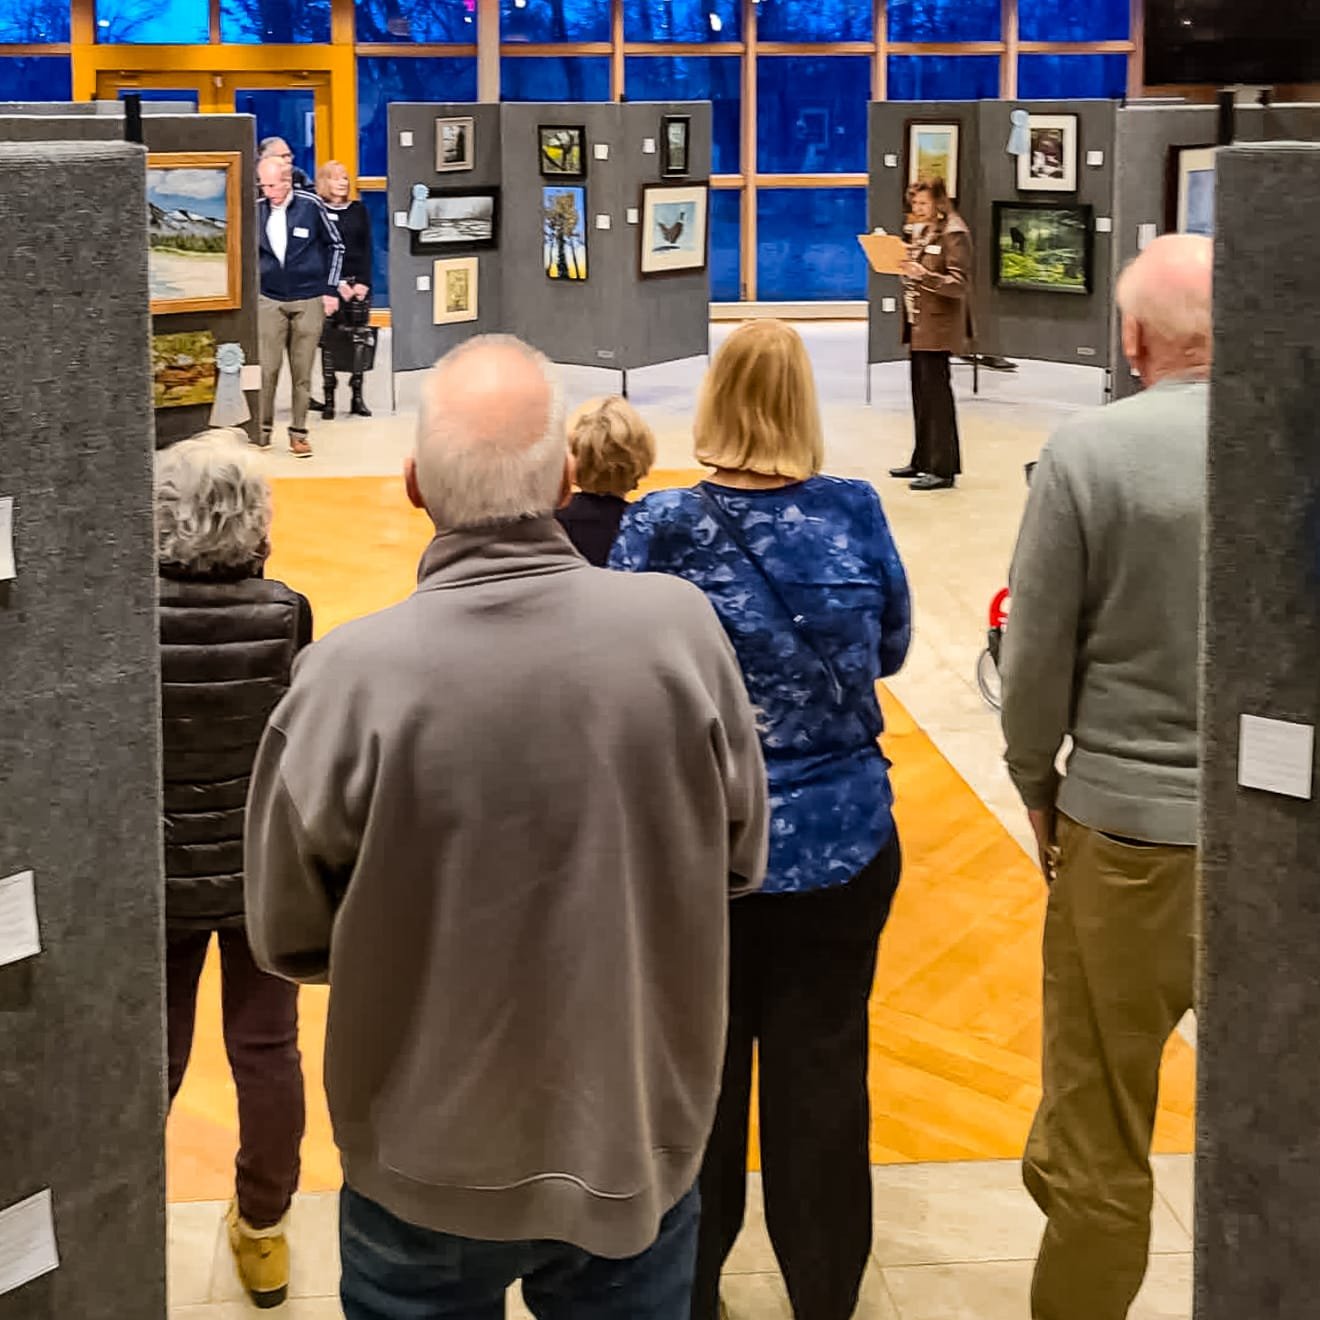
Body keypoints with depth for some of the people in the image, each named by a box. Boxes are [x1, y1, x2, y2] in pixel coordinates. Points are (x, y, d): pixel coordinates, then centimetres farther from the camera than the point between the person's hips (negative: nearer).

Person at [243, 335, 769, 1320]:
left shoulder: (353, 676, -22)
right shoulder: (683, 628, -17)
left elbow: (287, 933, -9)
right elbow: (740, 857, -2)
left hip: (428, 1165, -1)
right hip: (639, 1143, 1)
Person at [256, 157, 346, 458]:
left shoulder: (310, 205, -7)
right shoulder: (257, 210, -3)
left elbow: (335, 245, 5)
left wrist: (331, 289, 2)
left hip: (308, 300, -1)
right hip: (269, 300, 1)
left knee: (302, 371, 3)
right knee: (267, 368, -2)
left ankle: (298, 433, 13)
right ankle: (263, 428, 12)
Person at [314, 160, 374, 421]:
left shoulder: (358, 209, 10)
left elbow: (367, 249, 8)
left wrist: (363, 282, -3)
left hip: (358, 282, 3)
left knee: (360, 338, 0)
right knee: (328, 340, -2)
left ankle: (357, 396, 5)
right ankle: (329, 398, 3)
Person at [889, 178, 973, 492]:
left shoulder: (953, 234, -10)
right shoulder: (918, 232, 15)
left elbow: (959, 284, -15)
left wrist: (924, 275, -27)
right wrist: (901, 265, 3)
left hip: (938, 325, -8)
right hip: (917, 324, 8)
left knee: (936, 393, -8)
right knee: (921, 393, 13)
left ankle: (943, 469, -5)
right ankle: (923, 460, 21)